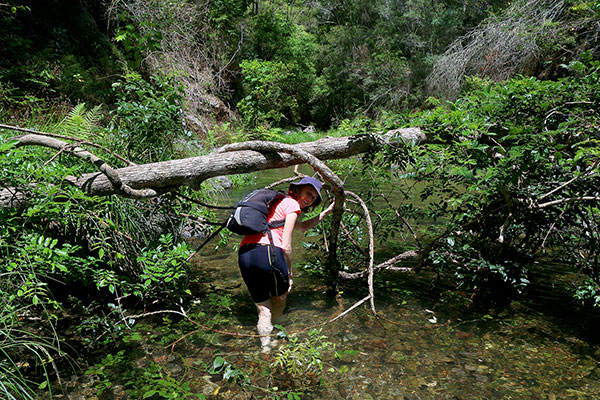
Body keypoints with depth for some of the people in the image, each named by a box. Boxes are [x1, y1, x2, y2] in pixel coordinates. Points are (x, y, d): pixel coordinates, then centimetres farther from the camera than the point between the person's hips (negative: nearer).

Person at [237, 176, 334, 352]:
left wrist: (326, 212, 49)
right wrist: (289, 274, 8)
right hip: (267, 250, -7)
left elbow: (302, 227, 45)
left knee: (263, 310, 14)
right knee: (280, 298, 19)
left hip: (244, 254, 8)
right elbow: (286, 246, -2)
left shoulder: (278, 202, 30)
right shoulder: (292, 204, 4)